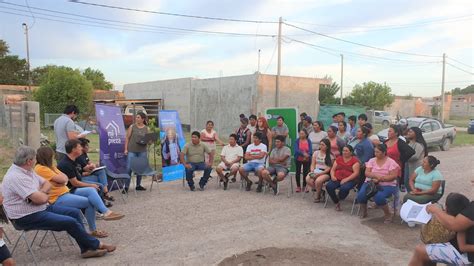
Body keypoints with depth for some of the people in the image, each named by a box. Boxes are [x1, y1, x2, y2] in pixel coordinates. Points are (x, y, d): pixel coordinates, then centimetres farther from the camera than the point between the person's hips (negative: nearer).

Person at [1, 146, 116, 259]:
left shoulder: (26, 171, 7)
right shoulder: (15, 177, -24)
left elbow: (47, 184, 14)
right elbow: (41, 199, -29)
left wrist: (40, 193, -8)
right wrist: (45, 195, -5)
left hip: (41, 208, 10)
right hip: (27, 217, -10)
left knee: (75, 212, -1)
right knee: (70, 222, -17)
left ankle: (86, 249, 0)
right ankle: (96, 245, 3)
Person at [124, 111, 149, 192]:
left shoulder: (146, 129, 5)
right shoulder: (132, 127, 1)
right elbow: (127, 138, 2)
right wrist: (126, 149, -4)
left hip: (142, 151, 2)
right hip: (132, 151, -2)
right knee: (129, 168, -4)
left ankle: (138, 185, 22)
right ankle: (126, 186, 3)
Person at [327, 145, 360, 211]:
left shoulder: (355, 160, 0)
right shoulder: (338, 159, 16)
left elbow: (356, 173, -10)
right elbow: (333, 169, 15)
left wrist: (346, 179, -20)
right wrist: (332, 176, -7)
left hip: (350, 180, -4)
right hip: (337, 179, 4)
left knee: (344, 188, -36)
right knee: (328, 186, -24)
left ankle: (339, 198, -2)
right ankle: (337, 203, -5)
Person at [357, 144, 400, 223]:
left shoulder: (391, 162, -2)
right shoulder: (372, 161, 8)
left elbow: (393, 176, -10)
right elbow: (367, 173, -1)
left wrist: (380, 179, -21)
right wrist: (376, 175, -21)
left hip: (387, 185, -3)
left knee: (378, 197, -34)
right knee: (361, 195, -24)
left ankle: (388, 215, -7)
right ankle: (363, 211, 7)